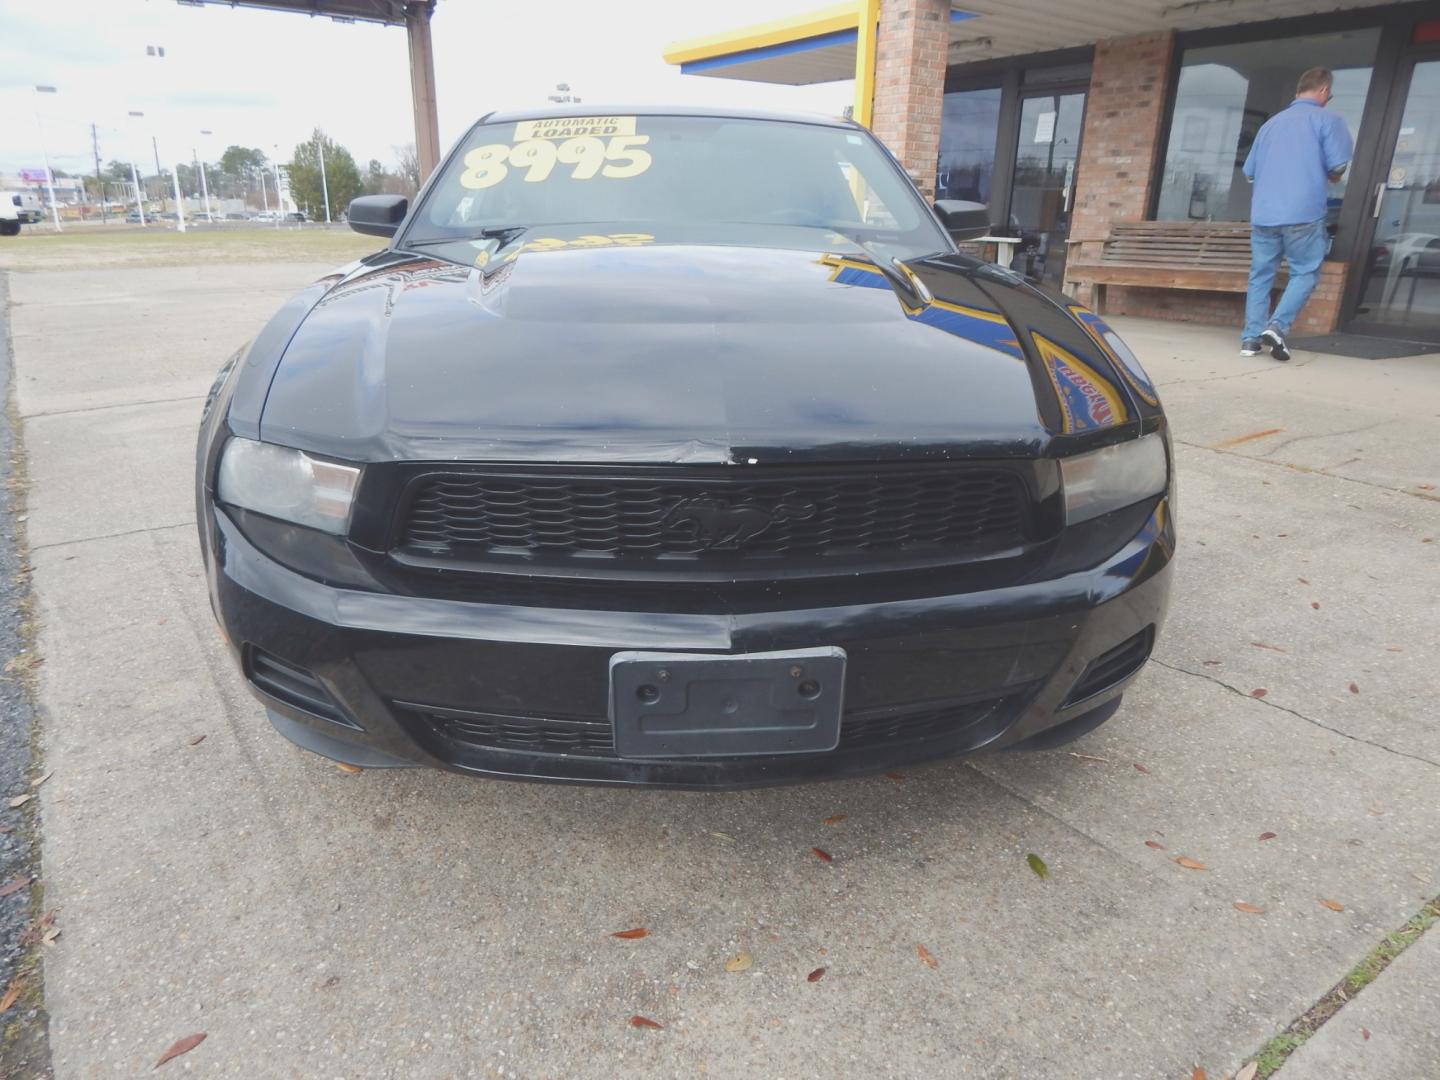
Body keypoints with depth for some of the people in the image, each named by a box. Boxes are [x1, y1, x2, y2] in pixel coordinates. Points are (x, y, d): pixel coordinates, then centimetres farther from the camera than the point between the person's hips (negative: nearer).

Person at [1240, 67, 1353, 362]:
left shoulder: (1271, 123, 17)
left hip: (1263, 213, 4)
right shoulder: (1327, 120, 3)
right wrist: (1327, 177, 17)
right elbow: (1338, 168, -4)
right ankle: (1276, 326, -14)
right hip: (1303, 214, -4)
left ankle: (1251, 338, 3)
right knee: (1305, 273, 4)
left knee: (1260, 275, 8)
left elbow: (1249, 171, 19)